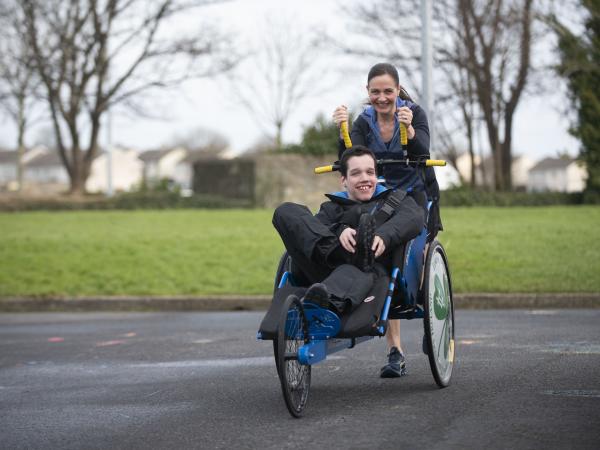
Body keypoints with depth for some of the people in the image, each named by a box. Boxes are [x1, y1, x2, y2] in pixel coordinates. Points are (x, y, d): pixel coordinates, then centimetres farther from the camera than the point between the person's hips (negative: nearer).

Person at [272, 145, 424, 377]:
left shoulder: (395, 198, 29)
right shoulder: (332, 207, 34)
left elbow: (414, 216, 3)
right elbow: (319, 224, 8)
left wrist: (384, 235, -21)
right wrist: (339, 231, -19)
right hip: (329, 272, 3)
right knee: (286, 211, -14)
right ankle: (340, 254, -40)